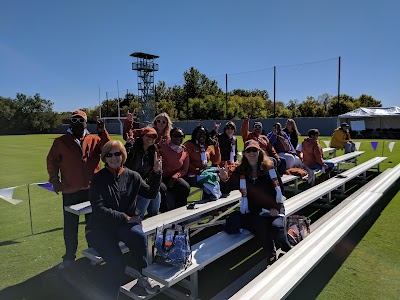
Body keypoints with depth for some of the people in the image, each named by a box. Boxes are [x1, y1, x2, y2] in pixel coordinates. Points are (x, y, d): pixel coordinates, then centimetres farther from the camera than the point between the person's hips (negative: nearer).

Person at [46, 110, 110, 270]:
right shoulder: (61, 142, 3)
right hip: (70, 191, 0)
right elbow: (52, 161, 5)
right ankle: (69, 257, 26)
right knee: (70, 226, 9)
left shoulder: (95, 140, 4)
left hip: (92, 190, 1)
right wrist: (54, 179, -5)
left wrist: (103, 132, -16)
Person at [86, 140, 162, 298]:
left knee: (140, 237, -32)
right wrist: (126, 218, -15)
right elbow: (98, 209, -11)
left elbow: (151, 193, 12)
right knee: (117, 262, -28)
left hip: (125, 224, 3)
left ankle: (143, 276, -5)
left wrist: (157, 172, 1)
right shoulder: (98, 178, -3)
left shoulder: (132, 176, 5)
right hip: (100, 226, -2)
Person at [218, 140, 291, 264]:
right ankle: (271, 258, -3)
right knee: (261, 228, -28)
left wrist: (276, 207, -6)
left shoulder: (269, 168, 3)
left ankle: (290, 253, 3)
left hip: (273, 209, 0)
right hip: (253, 213, 0)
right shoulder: (240, 172, 3)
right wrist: (224, 179, -25)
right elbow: (228, 188, -3)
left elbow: (279, 188, 4)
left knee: (276, 227, -28)